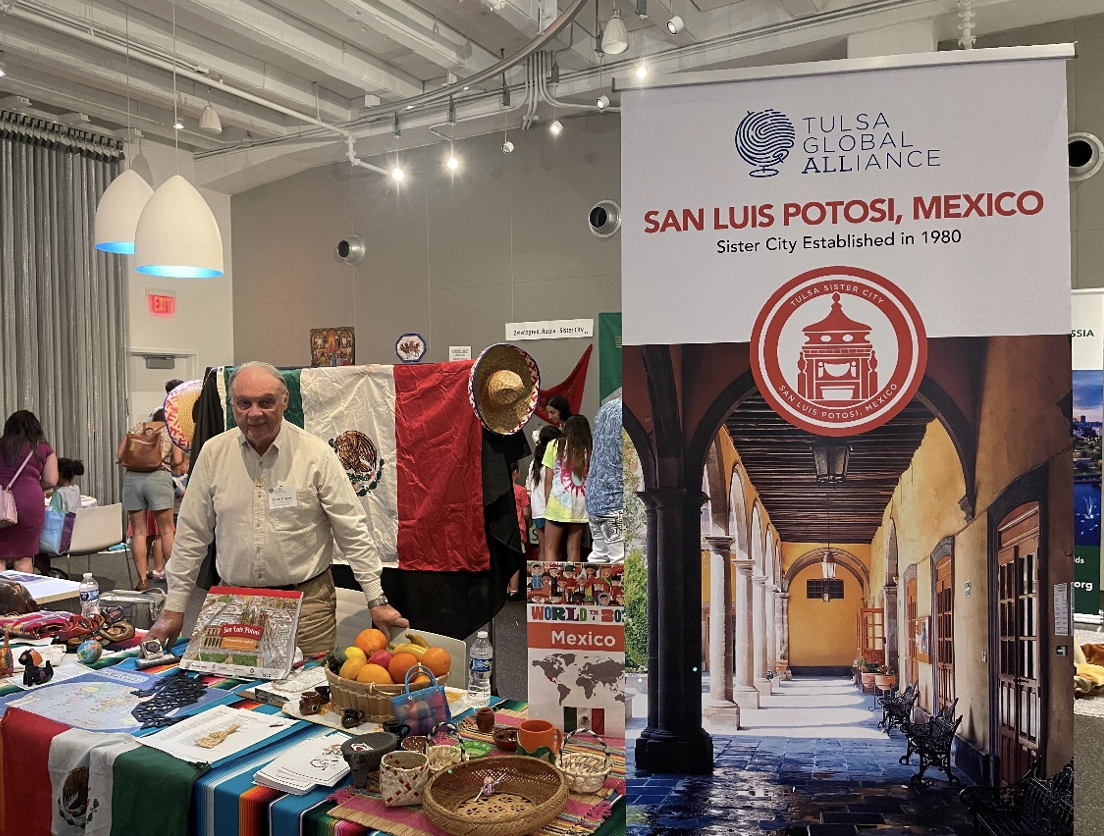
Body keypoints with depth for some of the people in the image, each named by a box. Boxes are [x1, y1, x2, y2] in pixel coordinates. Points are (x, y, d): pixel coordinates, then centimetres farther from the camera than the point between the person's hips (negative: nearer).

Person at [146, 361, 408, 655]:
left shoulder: (316, 454, -7)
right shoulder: (213, 453, 0)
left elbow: (353, 532, -5)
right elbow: (192, 535, 7)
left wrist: (377, 601, -7)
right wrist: (174, 609, 7)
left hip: (307, 600, -2)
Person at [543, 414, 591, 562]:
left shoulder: (555, 445, 2)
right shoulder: (589, 449, 5)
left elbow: (548, 480, 1)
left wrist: (547, 504, 8)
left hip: (559, 501, -2)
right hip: (580, 505, 2)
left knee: (550, 549, 5)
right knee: (574, 549, 9)